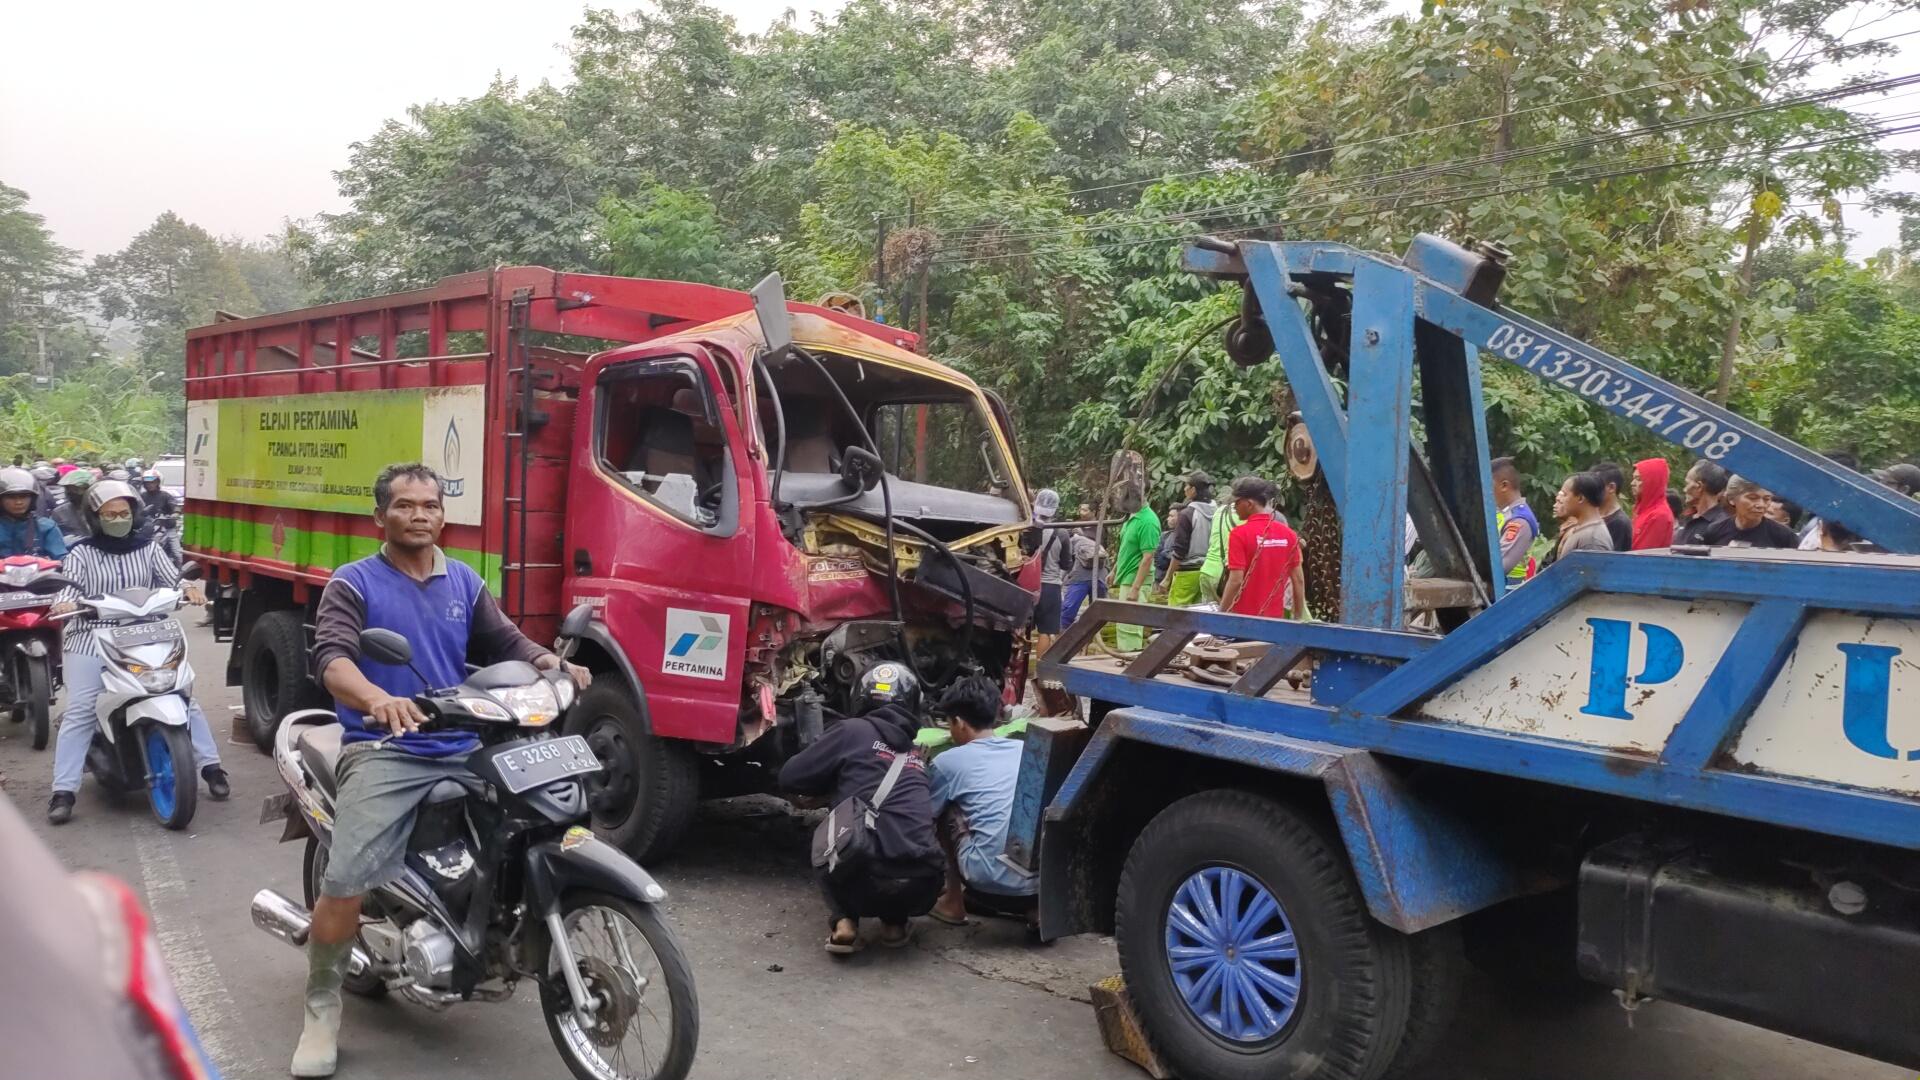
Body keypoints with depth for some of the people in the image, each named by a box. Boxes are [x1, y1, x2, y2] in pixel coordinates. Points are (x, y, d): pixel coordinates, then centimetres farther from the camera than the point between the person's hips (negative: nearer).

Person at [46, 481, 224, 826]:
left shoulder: (149, 548, 12)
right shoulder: (82, 554, 7)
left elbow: (171, 580, 6)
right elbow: (70, 585, -5)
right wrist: (65, 603, -29)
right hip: (92, 641, -2)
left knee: (184, 698, -4)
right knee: (79, 713, -9)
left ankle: (211, 767, 4)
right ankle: (63, 791, -6)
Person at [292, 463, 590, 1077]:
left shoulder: (465, 583, 17)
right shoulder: (353, 584, 1)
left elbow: (506, 643, 14)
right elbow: (331, 657, -16)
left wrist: (555, 666, -9)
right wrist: (377, 698, -38)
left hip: (464, 749, 5)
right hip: (383, 751, -4)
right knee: (345, 884, -19)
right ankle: (322, 1006, 4)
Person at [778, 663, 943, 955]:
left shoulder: (853, 731, 7)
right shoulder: (916, 755, 22)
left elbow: (790, 777, 10)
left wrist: (834, 785, 29)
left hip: (867, 881, -3)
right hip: (923, 888, 4)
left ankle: (843, 922, 9)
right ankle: (895, 922, 17)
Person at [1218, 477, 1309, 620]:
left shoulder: (1240, 534, -12)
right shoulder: (1288, 533, 3)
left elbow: (1236, 580, -16)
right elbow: (1298, 579, 5)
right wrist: (1299, 617, 14)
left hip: (1245, 616, -5)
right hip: (1276, 617, 5)